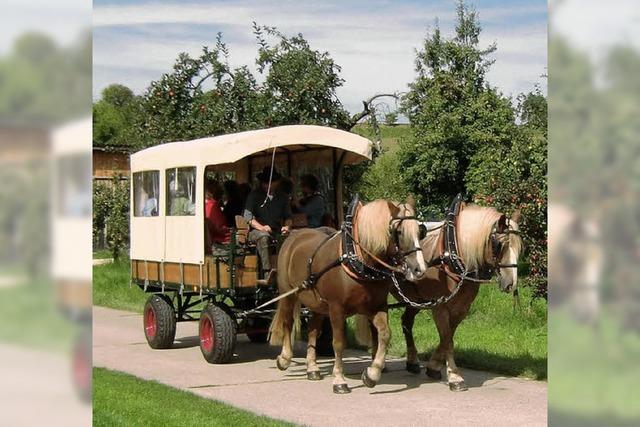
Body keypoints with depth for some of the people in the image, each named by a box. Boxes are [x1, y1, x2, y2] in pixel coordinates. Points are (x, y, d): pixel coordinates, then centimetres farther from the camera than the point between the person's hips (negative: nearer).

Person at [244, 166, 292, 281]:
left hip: (277, 233, 3)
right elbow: (248, 216, -1)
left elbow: (288, 217, 21)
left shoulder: (281, 197, 18)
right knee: (263, 237, -40)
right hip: (256, 231, -3)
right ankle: (267, 272, -50)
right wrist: (261, 227, -16)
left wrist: (287, 226, -3)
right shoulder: (254, 195, 7)